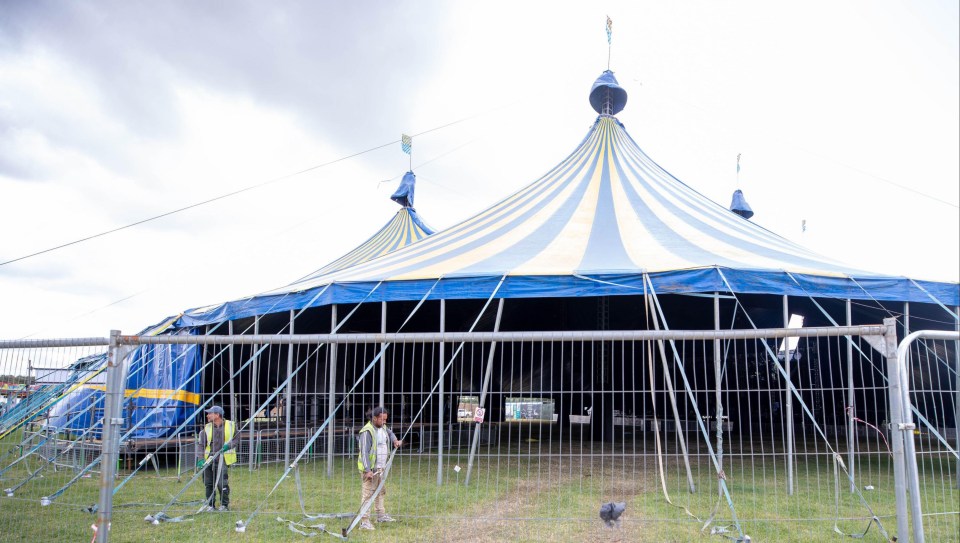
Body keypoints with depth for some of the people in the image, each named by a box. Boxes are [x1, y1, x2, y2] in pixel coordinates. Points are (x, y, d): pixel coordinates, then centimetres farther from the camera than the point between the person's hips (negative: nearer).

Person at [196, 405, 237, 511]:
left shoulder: (231, 425, 2)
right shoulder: (207, 428, 6)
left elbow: (235, 440, 11)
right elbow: (200, 444, 3)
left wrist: (228, 445, -10)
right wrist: (200, 459, -9)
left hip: (223, 460, -3)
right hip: (208, 460, 3)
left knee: (222, 483, -7)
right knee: (209, 484, 6)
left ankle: (224, 505, 8)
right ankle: (211, 505, 20)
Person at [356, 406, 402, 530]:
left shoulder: (383, 427, 8)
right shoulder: (367, 431, -19)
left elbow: (390, 433, 32)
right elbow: (364, 452, -21)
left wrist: (395, 440, 11)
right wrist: (368, 470, -25)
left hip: (381, 468, 9)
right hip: (370, 469, -9)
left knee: (381, 492, 20)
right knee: (367, 494, -8)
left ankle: (381, 515, 34)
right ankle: (364, 521, -6)